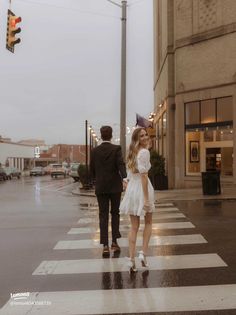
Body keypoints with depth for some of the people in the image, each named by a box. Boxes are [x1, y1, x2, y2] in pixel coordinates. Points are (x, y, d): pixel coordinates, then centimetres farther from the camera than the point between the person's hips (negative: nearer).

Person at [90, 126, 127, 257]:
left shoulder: (94, 151, 1)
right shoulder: (116, 149, -6)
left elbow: (92, 170, 7)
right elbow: (121, 165, -19)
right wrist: (124, 178, -27)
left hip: (101, 187, 1)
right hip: (115, 186, -1)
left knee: (103, 215, 5)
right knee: (115, 213, 14)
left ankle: (105, 245, 3)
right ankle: (114, 242, 13)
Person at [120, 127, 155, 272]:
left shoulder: (132, 152, 13)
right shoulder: (145, 152, -11)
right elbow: (143, 176, -18)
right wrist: (146, 198, -19)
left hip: (131, 188, 6)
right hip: (142, 188, -6)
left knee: (134, 227, 9)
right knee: (148, 223, 17)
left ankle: (132, 260, 8)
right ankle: (143, 252, 10)